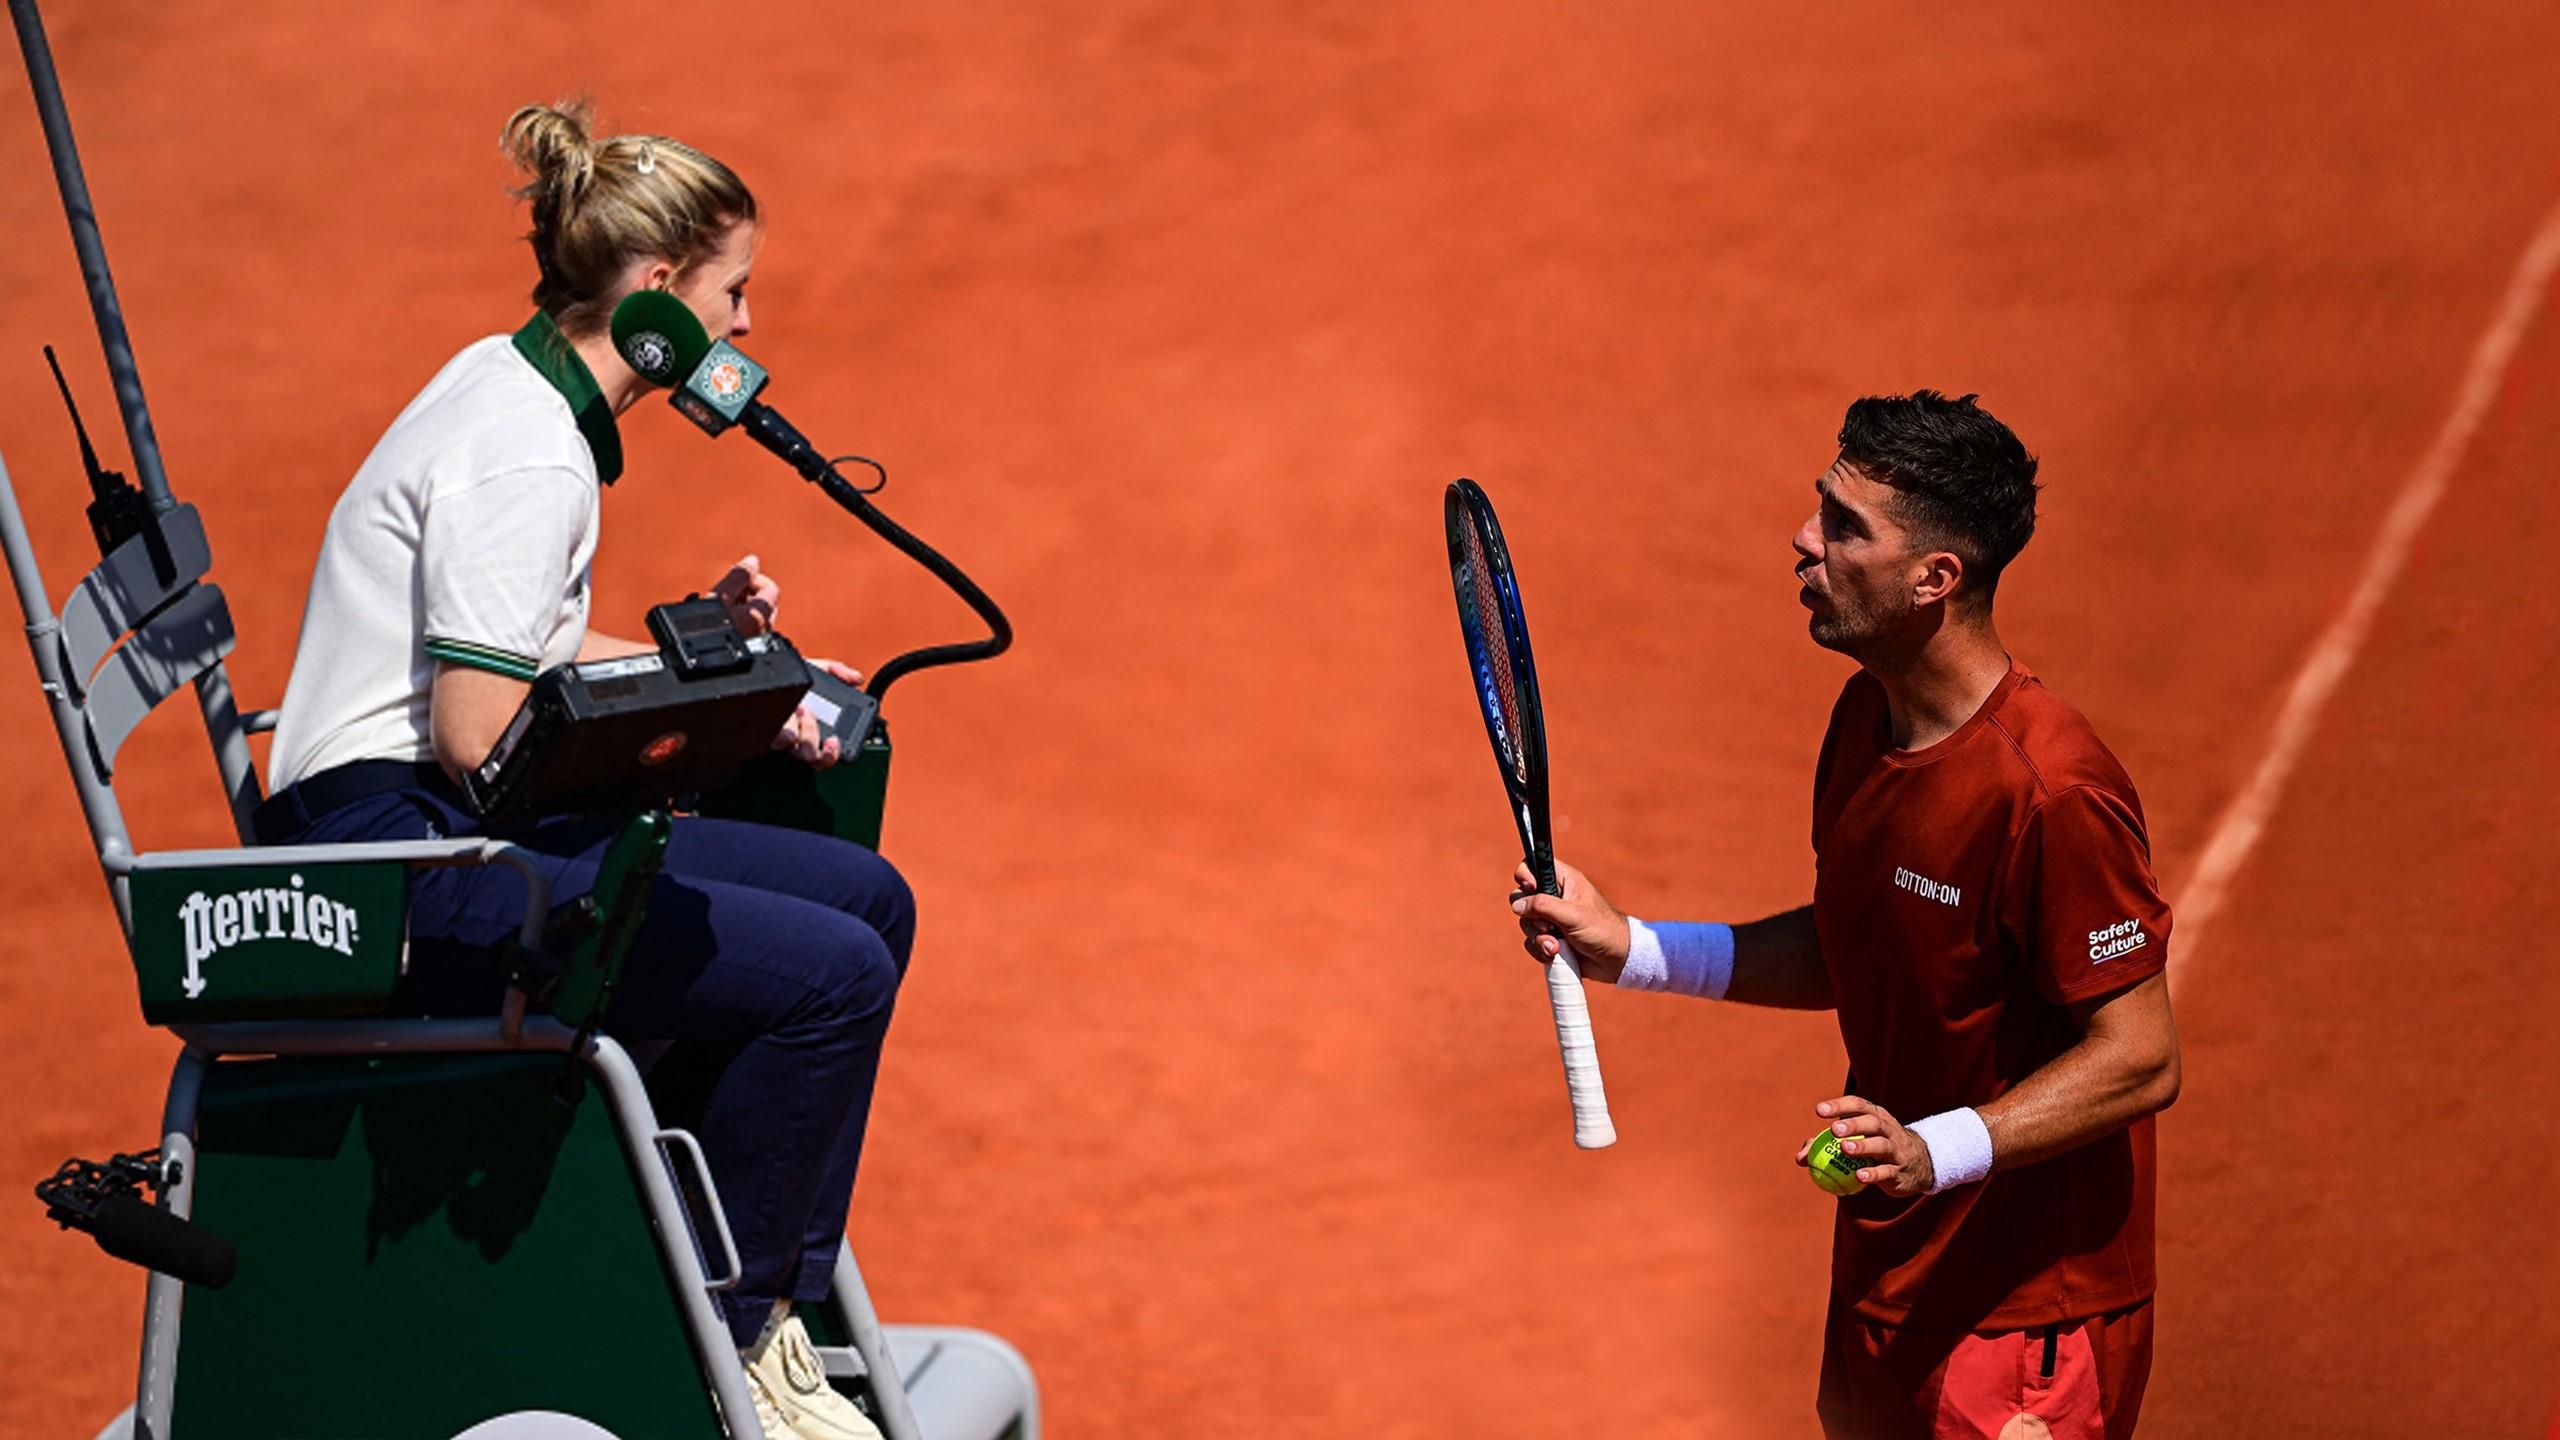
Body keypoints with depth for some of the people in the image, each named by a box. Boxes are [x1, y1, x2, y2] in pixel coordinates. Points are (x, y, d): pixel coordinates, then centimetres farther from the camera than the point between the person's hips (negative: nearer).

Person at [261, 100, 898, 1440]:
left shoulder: (509, 384, 13)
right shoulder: (527, 455, -18)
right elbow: (479, 736, -23)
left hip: (451, 830, 11)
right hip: (393, 859, -11)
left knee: (866, 897, 8)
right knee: (830, 975, -21)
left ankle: (768, 1299, 10)